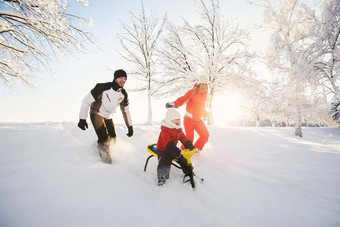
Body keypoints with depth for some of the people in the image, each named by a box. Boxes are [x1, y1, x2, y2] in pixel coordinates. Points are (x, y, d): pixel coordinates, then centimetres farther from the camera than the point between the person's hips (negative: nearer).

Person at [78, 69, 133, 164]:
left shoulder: (123, 94, -6)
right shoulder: (103, 87, -24)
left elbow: (125, 110, 5)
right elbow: (86, 101, -18)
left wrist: (130, 126, 2)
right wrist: (82, 119, -20)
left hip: (108, 116, 6)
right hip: (96, 114, -6)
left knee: (112, 139, 9)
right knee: (104, 138, -19)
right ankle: (105, 156, 6)